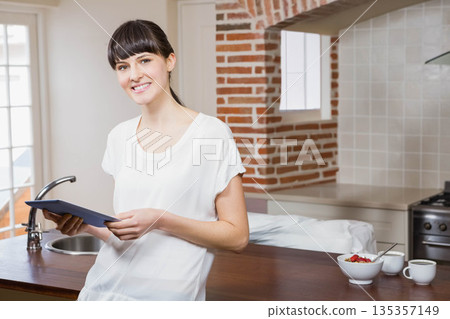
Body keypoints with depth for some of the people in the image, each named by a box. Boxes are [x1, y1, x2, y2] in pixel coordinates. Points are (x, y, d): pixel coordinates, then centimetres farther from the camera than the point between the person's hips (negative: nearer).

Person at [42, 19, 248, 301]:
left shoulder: (212, 133, -7)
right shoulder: (120, 137, 9)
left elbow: (237, 237, -8)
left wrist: (159, 220, -18)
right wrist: (86, 225, -4)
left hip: (166, 297, -4)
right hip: (104, 285, 4)